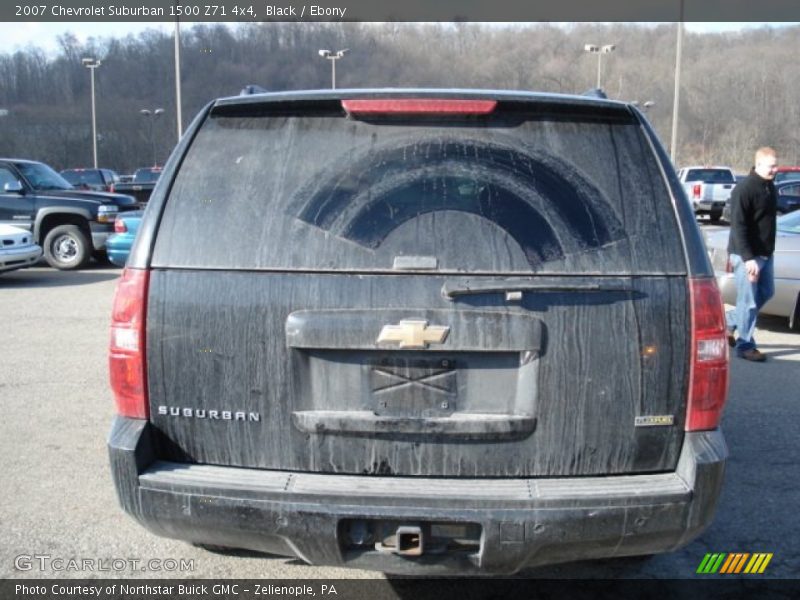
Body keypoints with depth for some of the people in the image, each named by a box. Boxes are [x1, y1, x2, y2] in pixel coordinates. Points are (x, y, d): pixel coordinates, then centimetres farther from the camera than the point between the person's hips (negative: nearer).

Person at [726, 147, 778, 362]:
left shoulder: (770, 187, 10)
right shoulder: (744, 189, -16)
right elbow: (738, 226, -20)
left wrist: (768, 251, 16)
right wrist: (748, 258, -24)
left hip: (765, 253, 8)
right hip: (746, 255, -8)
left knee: (766, 292, 16)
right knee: (749, 301, -4)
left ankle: (730, 323, 30)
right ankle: (745, 345, 7)